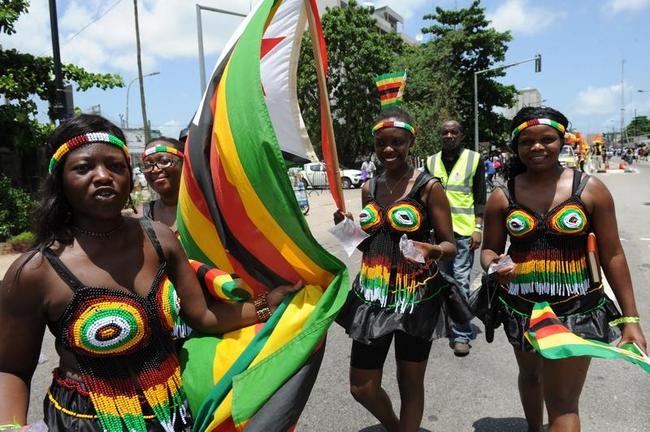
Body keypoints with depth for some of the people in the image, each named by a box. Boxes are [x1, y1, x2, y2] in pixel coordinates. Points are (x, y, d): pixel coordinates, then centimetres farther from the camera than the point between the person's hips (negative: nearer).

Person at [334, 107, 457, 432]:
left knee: (410, 384, 12)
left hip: (415, 297, -5)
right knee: (362, 388, 13)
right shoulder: (369, 188, 7)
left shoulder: (428, 187, -7)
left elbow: (450, 245, -6)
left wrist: (431, 251, -28)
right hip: (371, 295, 5)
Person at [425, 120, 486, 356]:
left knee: (461, 280, -5)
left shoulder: (474, 159, 1)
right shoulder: (431, 162, 10)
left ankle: (461, 334, 2)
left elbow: (480, 197, 0)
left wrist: (478, 228, -7)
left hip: (464, 230, -3)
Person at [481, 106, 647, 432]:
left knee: (562, 403, -2)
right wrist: (493, 265, -20)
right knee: (530, 376, 26)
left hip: (576, 311, -3)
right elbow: (489, 249, 4)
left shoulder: (590, 189, -7)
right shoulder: (502, 196, -4)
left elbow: (612, 256, -4)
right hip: (521, 309, 3)